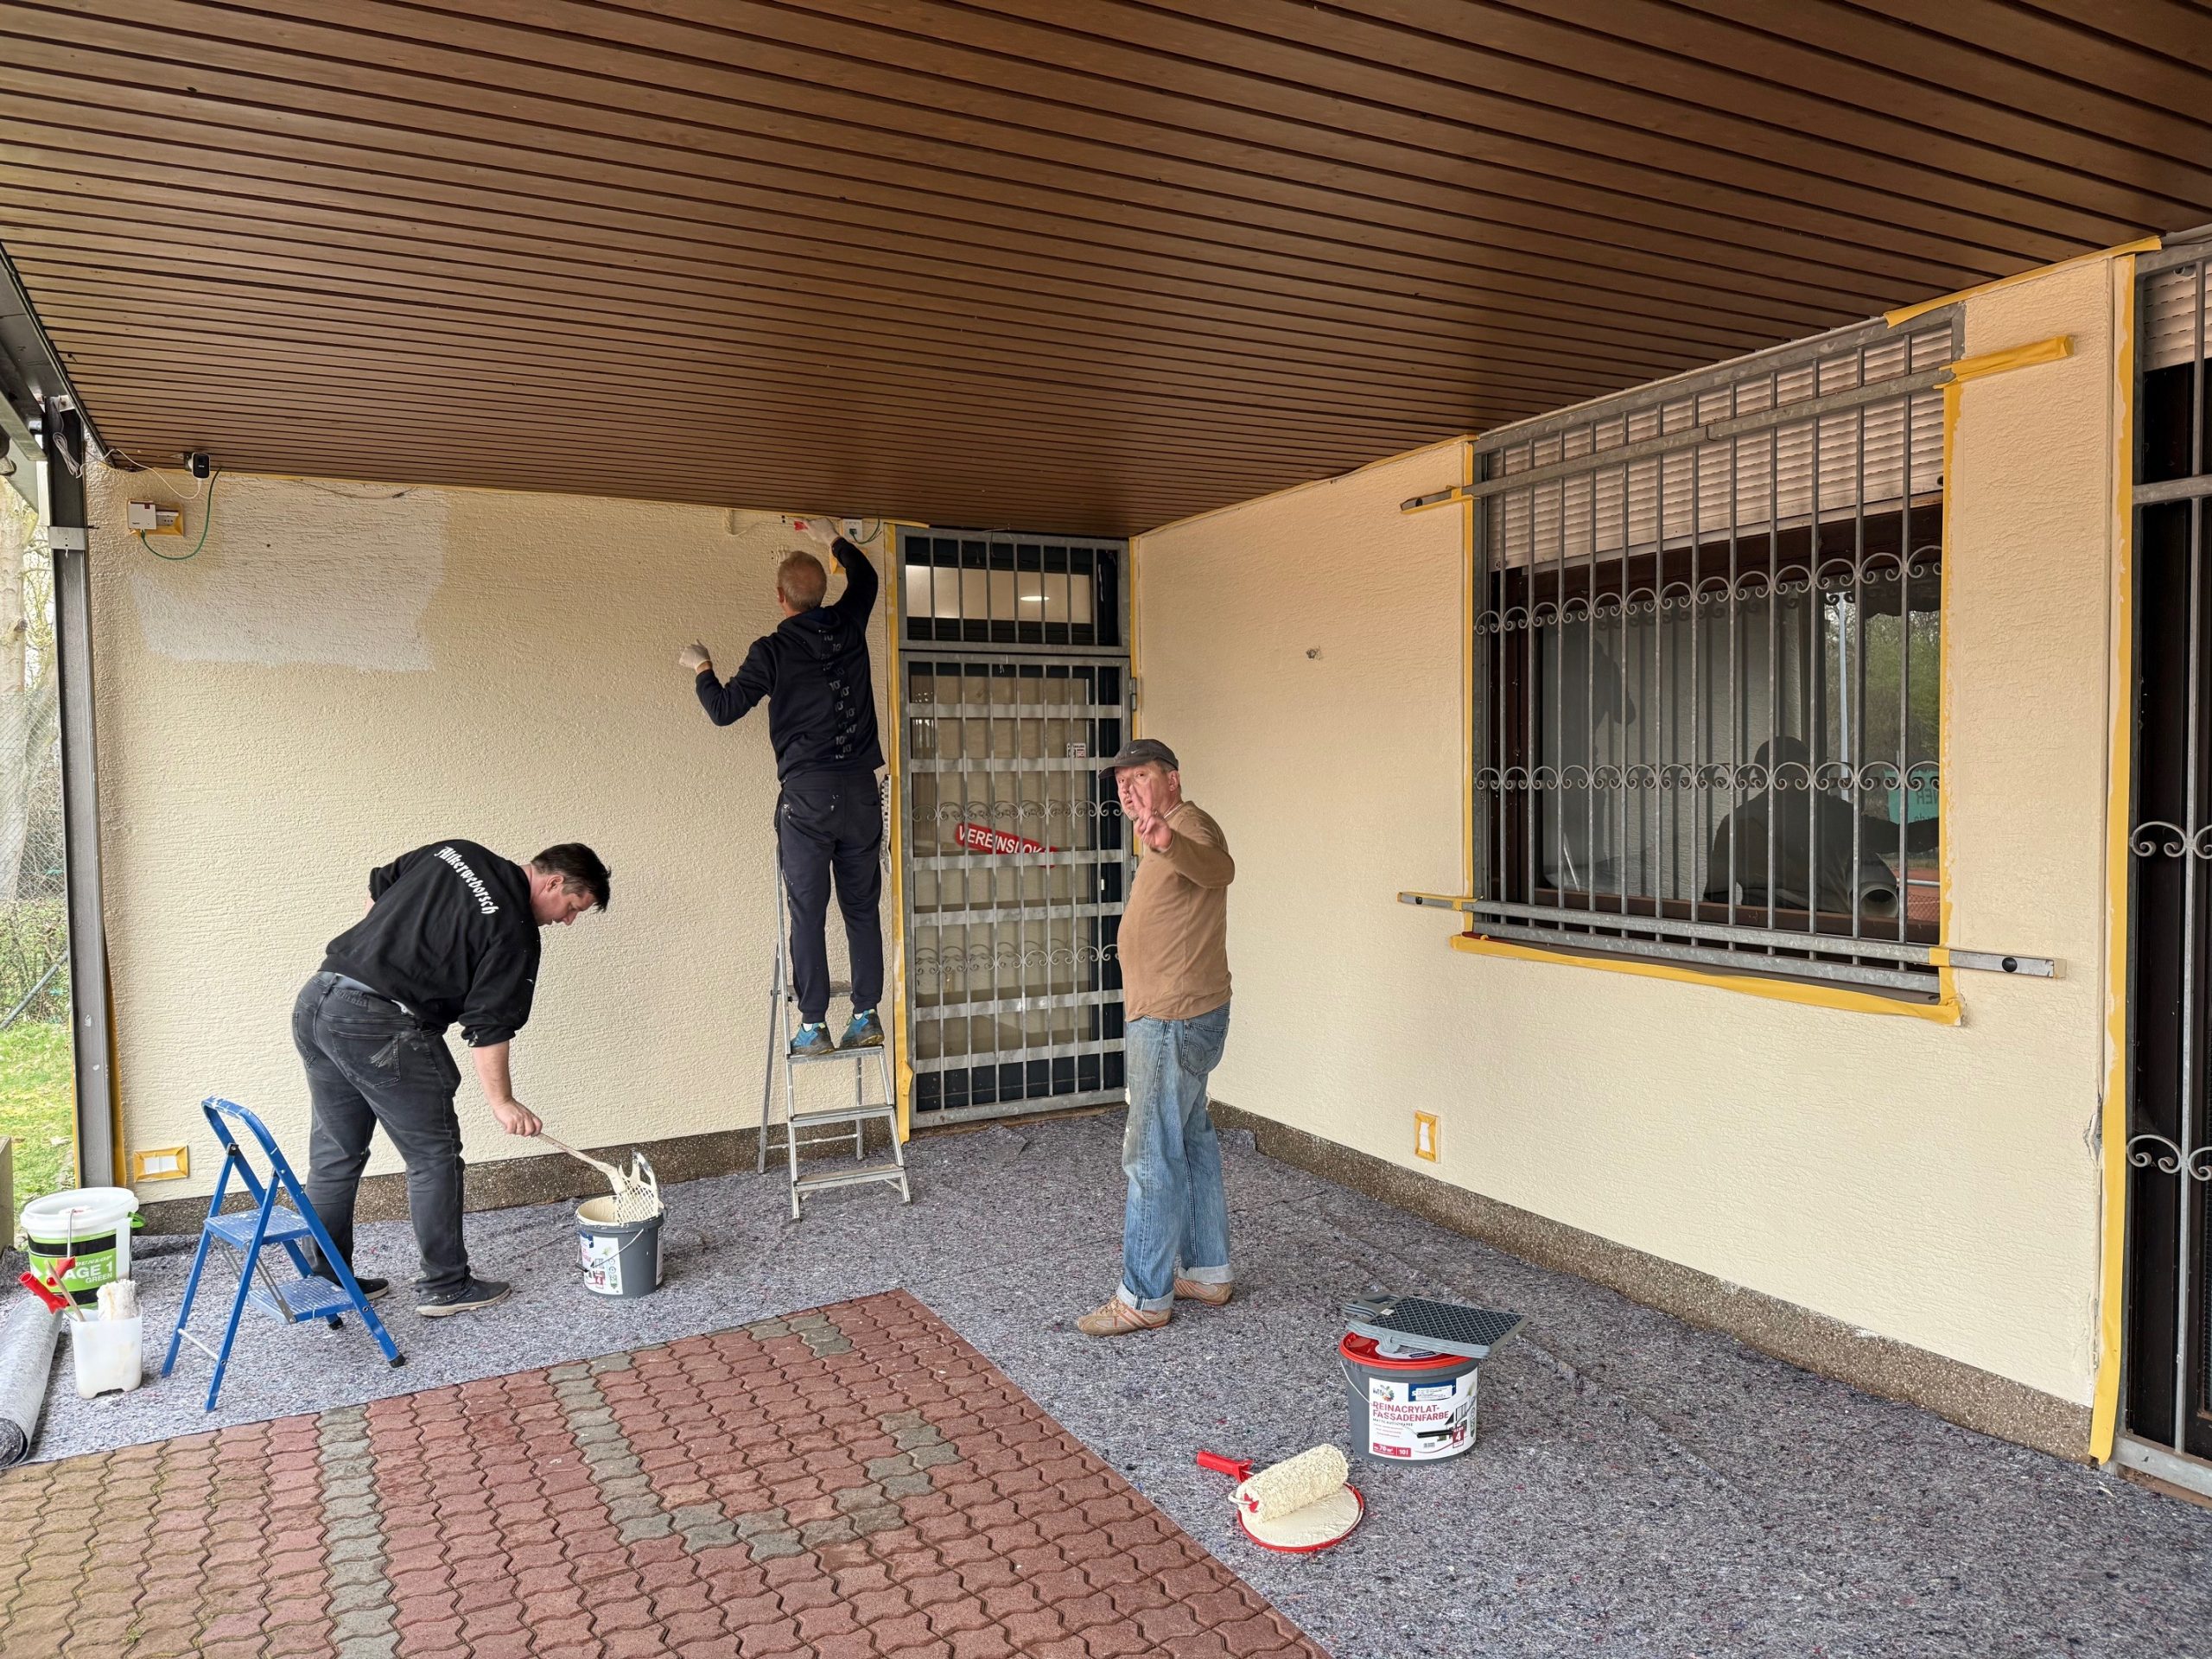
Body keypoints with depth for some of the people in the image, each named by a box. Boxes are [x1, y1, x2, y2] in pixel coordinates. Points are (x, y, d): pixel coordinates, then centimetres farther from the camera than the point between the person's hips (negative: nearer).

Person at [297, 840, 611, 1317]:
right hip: (381, 1030, -8)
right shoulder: (514, 931, -8)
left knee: (335, 1154, 19)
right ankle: (445, 1286, 17)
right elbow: (488, 1026, -8)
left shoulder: (452, 851, 13)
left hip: (314, 999, 9)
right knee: (434, 1156, 7)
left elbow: (378, 889, 22)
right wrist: (502, 1102, 1)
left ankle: (323, 1281, 29)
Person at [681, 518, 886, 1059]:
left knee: (807, 913, 0)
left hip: (807, 793, -4)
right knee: (863, 907, 9)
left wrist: (701, 669, 18)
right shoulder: (848, 627, 7)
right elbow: (865, 577, 28)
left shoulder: (773, 650, -5)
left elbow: (724, 709, 0)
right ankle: (867, 1017, 11)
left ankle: (813, 1028, 1)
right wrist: (831, 538, 41)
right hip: (861, 790, 4)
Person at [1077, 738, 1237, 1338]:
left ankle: (1144, 1298, 3)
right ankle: (1207, 1271, 28)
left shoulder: (1192, 828, -17)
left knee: (1152, 1157, -6)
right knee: (1192, 1143, 17)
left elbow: (1219, 868, -41)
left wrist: (1169, 843, -61)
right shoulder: (1165, 841, 18)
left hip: (1176, 1022, -11)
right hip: (1169, 1019, 11)